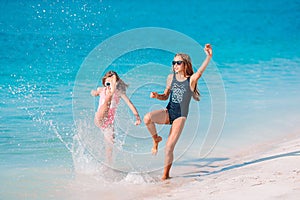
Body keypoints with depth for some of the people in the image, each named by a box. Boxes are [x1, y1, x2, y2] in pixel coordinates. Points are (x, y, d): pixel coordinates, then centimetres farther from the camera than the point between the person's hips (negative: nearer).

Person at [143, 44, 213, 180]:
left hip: (180, 117, -3)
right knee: (147, 118, -28)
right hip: (168, 112, 3)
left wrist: (208, 57, -43)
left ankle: (166, 174, 8)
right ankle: (156, 139, 0)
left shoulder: (191, 80, -5)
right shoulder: (171, 77, 9)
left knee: (169, 147, -10)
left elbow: (200, 72, -27)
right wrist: (156, 96, -4)